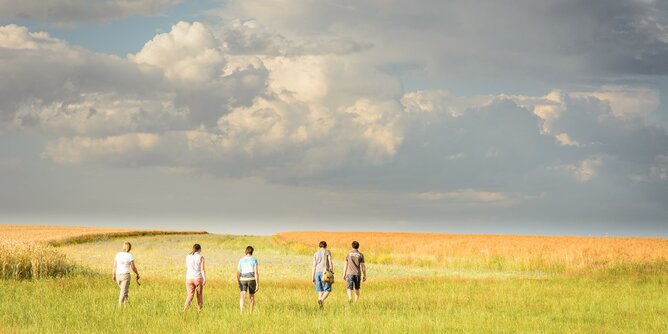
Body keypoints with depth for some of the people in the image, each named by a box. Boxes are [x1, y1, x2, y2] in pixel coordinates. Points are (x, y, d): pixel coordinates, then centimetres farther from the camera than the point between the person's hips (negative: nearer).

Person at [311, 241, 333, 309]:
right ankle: (321, 300, -29)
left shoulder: (316, 254, 17)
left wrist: (313, 278, 11)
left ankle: (322, 306, 0)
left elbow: (314, 266, 11)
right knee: (327, 290, -2)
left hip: (317, 273, 4)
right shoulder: (327, 252, 7)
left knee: (320, 291, 8)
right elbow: (330, 263, -3)